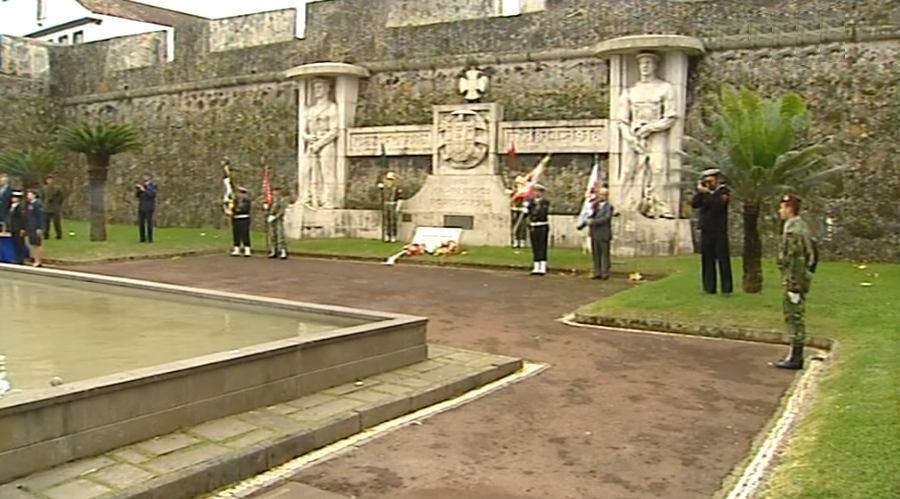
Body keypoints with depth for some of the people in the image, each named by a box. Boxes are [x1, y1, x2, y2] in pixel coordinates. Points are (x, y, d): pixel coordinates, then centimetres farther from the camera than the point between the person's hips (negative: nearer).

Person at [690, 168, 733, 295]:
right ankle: (709, 288, 12)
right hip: (706, 231, 5)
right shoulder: (703, 192, 13)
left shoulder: (724, 191, 0)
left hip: (719, 232, -4)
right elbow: (694, 204, 1)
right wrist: (700, 192, -8)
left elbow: (718, 204, -18)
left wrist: (707, 193, -17)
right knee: (707, 261, 6)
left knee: (723, 260, -4)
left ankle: (727, 288, 0)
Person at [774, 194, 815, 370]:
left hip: (794, 280, -10)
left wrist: (793, 288, -20)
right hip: (800, 279, 10)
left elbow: (796, 261, -22)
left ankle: (795, 358, 0)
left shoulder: (793, 231, -19)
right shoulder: (801, 227, 14)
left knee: (794, 318, -5)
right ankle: (796, 355, 20)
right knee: (796, 318, 14)